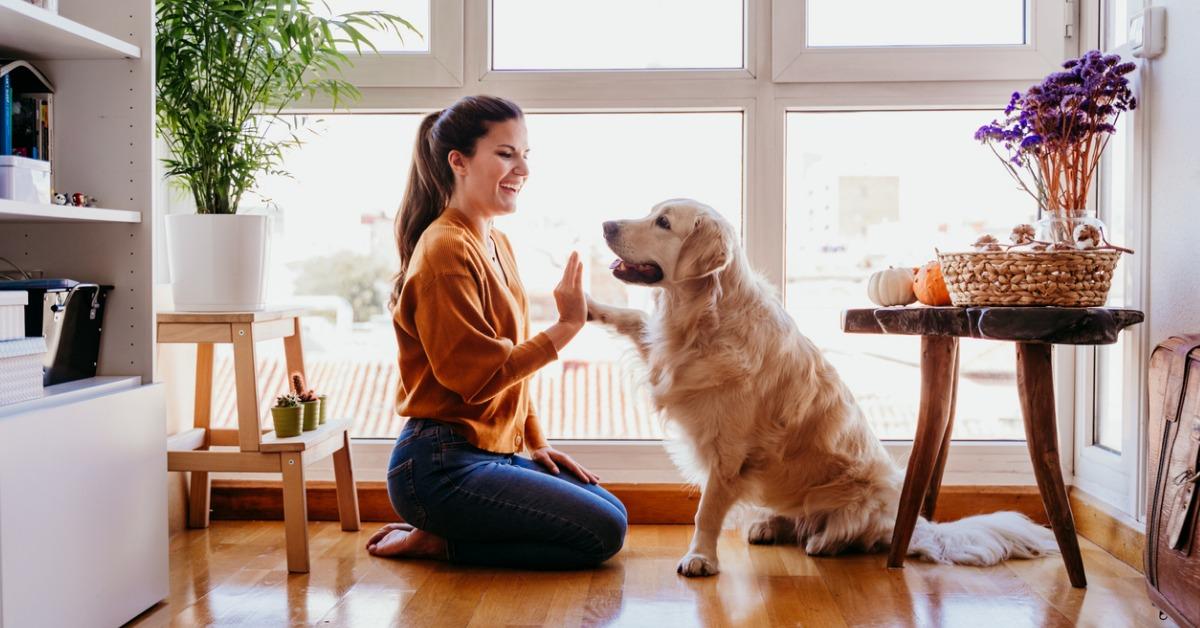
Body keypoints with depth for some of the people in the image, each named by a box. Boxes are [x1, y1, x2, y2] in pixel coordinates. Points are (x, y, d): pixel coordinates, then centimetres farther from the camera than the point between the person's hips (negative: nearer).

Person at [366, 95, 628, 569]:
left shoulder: (497, 245, 13)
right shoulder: (445, 250, -17)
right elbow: (478, 376, -21)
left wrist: (536, 442, 12)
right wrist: (566, 327, -19)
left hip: (494, 453, 10)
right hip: (441, 466, -10)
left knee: (613, 512, 12)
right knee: (601, 533, -11)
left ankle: (440, 536, 11)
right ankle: (437, 542, -1)